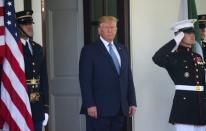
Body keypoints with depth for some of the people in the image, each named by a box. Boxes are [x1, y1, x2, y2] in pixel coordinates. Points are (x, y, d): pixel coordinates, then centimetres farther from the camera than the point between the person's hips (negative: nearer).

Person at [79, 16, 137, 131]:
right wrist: (89, 105, -15)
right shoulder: (89, 50, -2)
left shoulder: (123, 50, 16)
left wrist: (132, 102, 10)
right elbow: (85, 80, -8)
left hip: (120, 108, 5)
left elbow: (129, 78, 15)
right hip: (99, 108, -5)